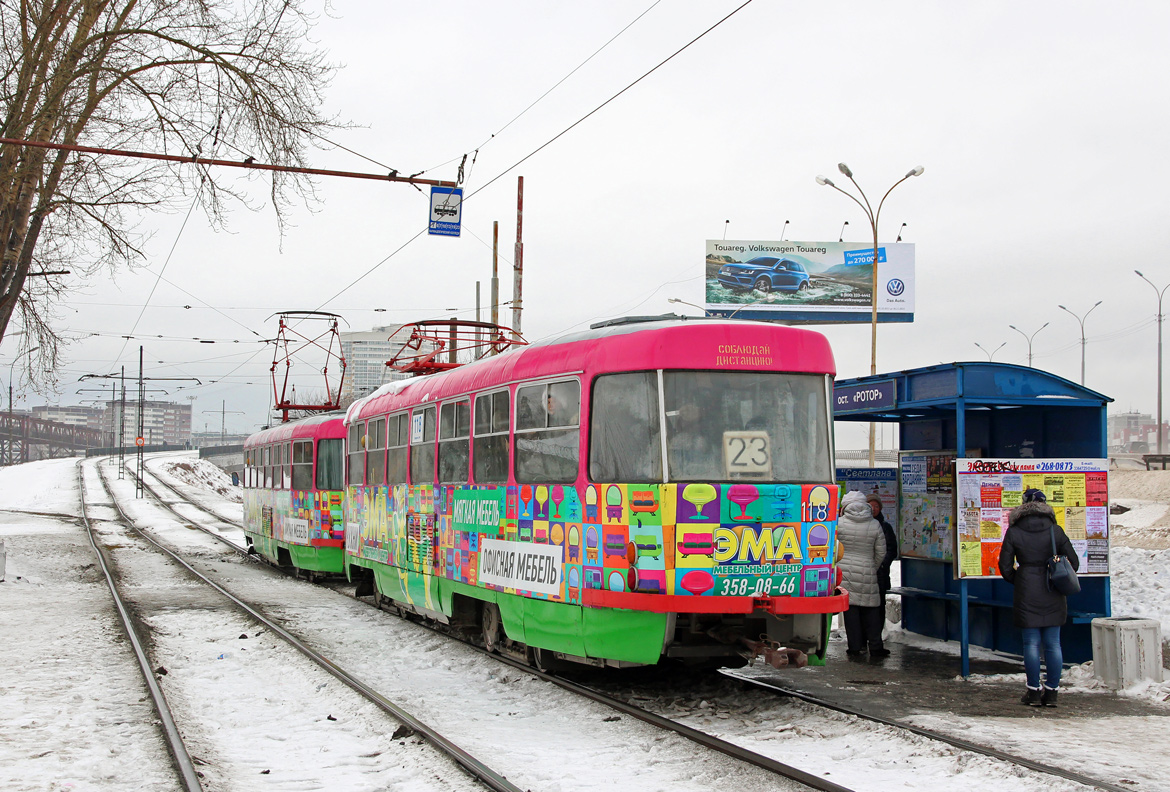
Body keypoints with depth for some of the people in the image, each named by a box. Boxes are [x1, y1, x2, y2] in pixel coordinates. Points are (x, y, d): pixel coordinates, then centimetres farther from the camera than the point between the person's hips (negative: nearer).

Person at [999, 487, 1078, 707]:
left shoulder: (1014, 532, -4)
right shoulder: (1055, 530, -1)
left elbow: (1005, 566, -2)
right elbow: (1073, 562, 2)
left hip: (1027, 595, -1)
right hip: (1053, 596, 1)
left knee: (1031, 643, 4)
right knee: (1053, 644, 7)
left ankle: (1034, 692, 8)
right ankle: (1051, 692, 9)